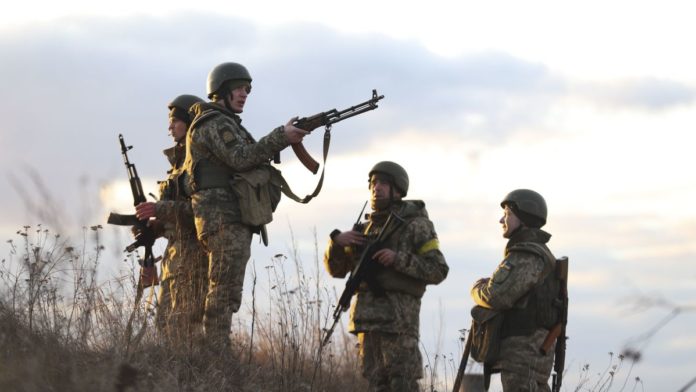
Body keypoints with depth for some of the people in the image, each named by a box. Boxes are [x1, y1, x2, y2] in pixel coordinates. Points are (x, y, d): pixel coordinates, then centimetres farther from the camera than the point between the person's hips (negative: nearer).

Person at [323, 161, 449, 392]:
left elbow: (438, 270, -6)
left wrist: (399, 259, -17)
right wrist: (337, 241, -1)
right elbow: (336, 269, 19)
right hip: (368, 318, 6)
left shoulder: (415, 225, 1)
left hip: (399, 317, -6)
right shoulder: (366, 229, 19)